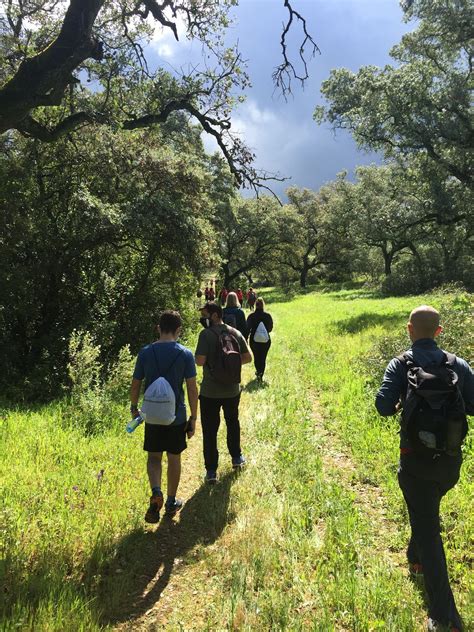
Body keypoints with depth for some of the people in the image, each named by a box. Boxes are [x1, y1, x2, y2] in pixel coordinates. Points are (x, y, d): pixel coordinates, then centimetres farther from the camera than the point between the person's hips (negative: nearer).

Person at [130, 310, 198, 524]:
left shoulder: (145, 352, -6)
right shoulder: (185, 354, -10)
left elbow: (135, 385, 0)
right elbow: (192, 389, -9)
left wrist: (134, 407, 17)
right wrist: (193, 417, 0)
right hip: (177, 417, -1)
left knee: (154, 457, 16)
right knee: (174, 458, 15)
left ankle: (156, 492, -7)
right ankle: (171, 502, 27)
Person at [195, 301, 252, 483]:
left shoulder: (206, 334, -16)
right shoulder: (236, 333, 0)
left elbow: (200, 361, -22)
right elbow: (247, 358, 1)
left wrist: (198, 359, -1)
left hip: (210, 392, -5)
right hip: (232, 390, 5)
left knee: (210, 430, 6)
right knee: (232, 422, 26)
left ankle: (211, 471, 12)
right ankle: (236, 457, 40)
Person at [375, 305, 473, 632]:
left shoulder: (401, 365, -11)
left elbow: (383, 406, -20)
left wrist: (401, 404, 2)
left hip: (417, 458, -4)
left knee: (427, 529, 3)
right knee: (427, 513, 29)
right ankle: (416, 559, 51)